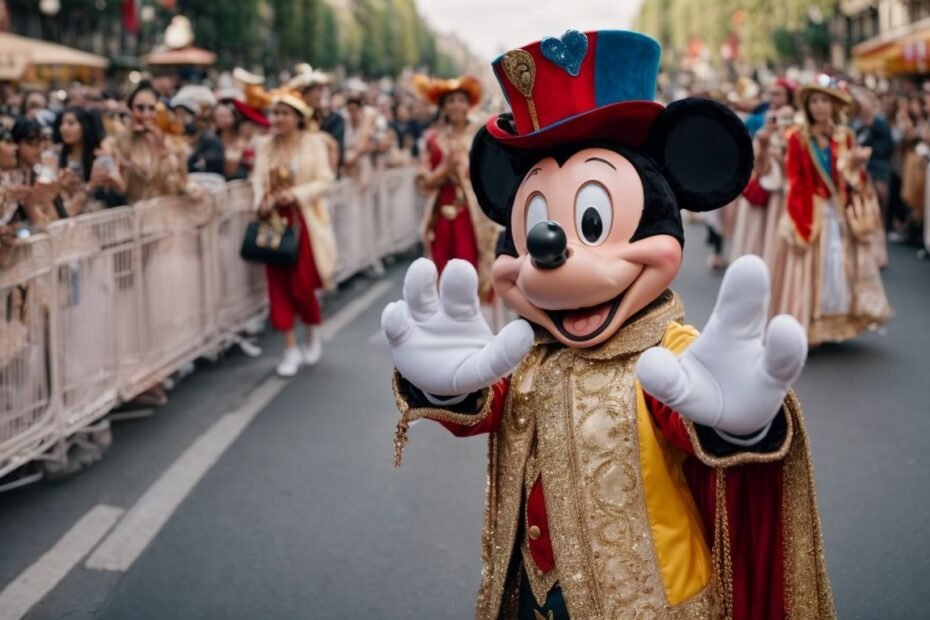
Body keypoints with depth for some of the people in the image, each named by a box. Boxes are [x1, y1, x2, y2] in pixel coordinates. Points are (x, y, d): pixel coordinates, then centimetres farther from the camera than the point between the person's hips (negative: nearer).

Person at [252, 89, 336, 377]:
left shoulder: (313, 143, -4)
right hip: (276, 222, 4)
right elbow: (258, 182, 2)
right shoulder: (266, 148, 8)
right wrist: (261, 202, -19)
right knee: (278, 284, 1)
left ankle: (313, 333, 26)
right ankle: (291, 348, 11)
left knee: (302, 285, -5)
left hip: (305, 221, -4)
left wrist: (295, 194, -22)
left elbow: (324, 181, -10)